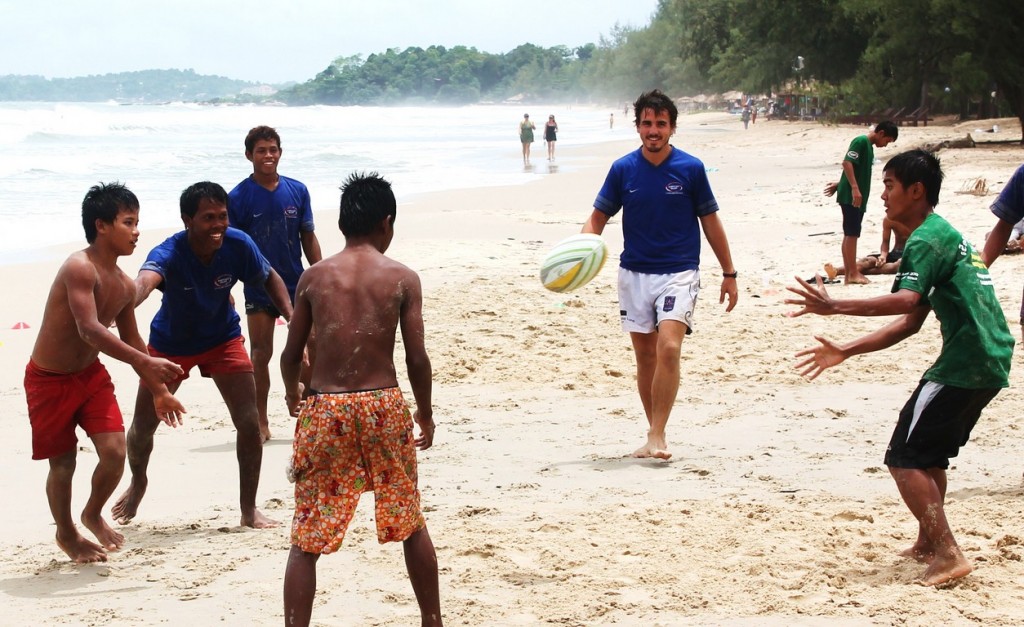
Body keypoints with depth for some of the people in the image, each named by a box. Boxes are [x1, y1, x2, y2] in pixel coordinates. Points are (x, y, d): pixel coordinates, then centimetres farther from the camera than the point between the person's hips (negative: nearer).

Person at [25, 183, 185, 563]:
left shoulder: (124, 285, 0)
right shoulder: (79, 268, -25)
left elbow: (131, 339, 14)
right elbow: (89, 329, -36)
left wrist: (158, 391, 15)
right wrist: (145, 363, -42)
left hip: (91, 374, 6)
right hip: (50, 379, -6)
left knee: (115, 451, -5)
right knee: (64, 462, 5)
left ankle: (93, 515, 24)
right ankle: (66, 534, 30)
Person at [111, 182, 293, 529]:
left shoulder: (238, 245, -25)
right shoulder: (169, 253, -35)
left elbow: (269, 278, -4)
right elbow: (144, 281, -58)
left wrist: (293, 318, -18)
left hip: (223, 339, 1)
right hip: (170, 344, -1)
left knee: (249, 423, -8)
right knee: (143, 425, 8)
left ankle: (249, 510, 8)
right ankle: (138, 482, 42)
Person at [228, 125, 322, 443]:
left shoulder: (297, 191, 2)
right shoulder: (238, 197, -6)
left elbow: (308, 237, 8)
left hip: (297, 285, 2)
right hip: (259, 289, -2)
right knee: (260, 355, 6)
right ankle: (261, 423, 15)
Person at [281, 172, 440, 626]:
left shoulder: (314, 277, 2)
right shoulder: (402, 278, -1)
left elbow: (291, 354, 7)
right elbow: (417, 358, -3)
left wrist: (292, 394, 28)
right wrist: (425, 413, 13)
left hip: (325, 409, 0)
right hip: (384, 405, 0)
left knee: (306, 541, 4)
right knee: (411, 525, 20)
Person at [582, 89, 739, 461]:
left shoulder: (690, 168, -4)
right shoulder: (623, 169, 1)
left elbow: (710, 221, 5)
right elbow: (599, 216, 8)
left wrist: (729, 273, 7)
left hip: (679, 272, -3)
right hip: (634, 273, 3)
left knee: (668, 348, -20)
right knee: (645, 357, 8)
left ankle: (657, 435, -17)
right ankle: (655, 435, 19)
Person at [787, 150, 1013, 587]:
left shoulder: (926, 239, -11)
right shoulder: (944, 234, 21)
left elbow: (906, 301, -29)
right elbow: (911, 322, 20)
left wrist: (834, 307, -30)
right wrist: (845, 352, 18)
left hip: (965, 365, -10)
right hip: (990, 361, 10)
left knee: (905, 458, -7)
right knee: (929, 453, 22)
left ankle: (948, 554, -10)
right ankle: (928, 543, 28)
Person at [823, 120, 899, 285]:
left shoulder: (869, 147, 18)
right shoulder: (861, 141, -11)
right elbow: (847, 163, -20)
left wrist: (839, 184, 30)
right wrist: (854, 188, -25)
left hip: (858, 198, 10)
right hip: (850, 196, -10)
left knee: (850, 234, 9)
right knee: (852, 234, -8)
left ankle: (849, 273, 11)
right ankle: (853, 273, -7)